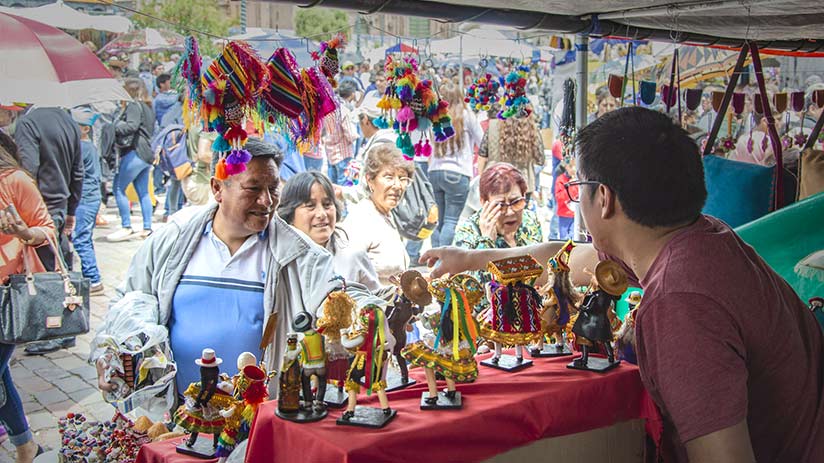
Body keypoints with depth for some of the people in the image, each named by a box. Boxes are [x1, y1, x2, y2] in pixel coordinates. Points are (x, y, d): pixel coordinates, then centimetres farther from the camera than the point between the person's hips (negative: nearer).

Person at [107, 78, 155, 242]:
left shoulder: (134, 106, -6)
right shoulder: (148, 107, 21)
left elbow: (132, 126, -21)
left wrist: (113, 128, -20)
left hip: (135, 153, -10)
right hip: (147, 154, 10)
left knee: (118, 188, -5)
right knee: (143, 192, 10)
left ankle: (126, 227, -6)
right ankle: (147, 228, 9)